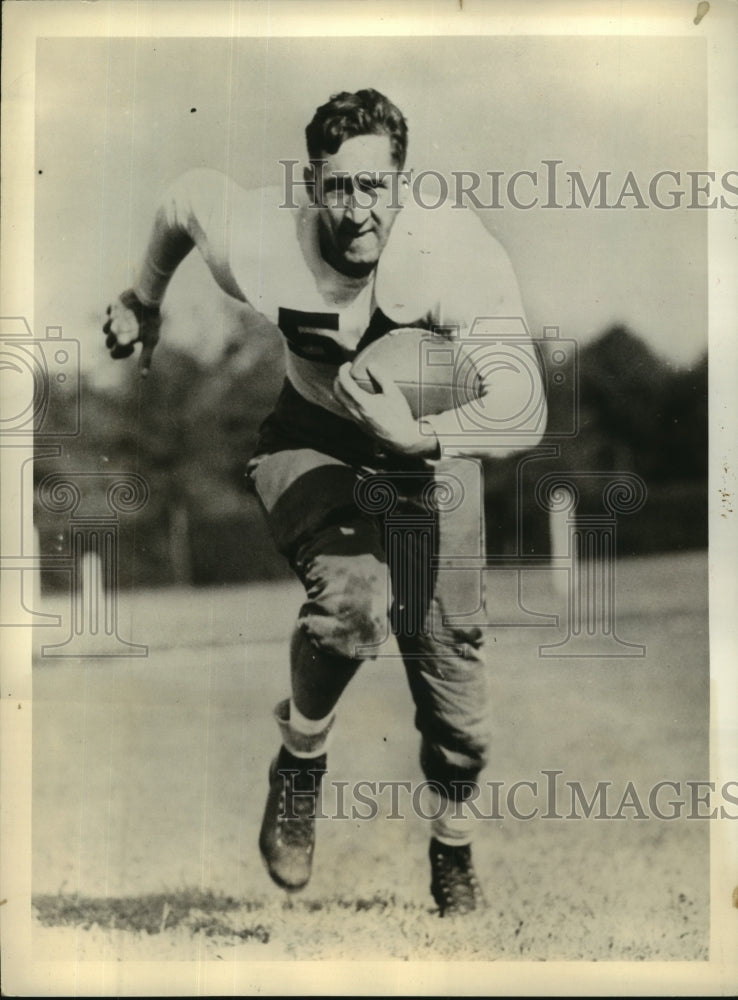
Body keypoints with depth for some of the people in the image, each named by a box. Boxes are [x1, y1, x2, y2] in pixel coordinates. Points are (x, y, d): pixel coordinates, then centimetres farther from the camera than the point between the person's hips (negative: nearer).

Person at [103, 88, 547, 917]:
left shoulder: (460, 253, -30)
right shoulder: (263, 243, -27)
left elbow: (523, 412, -34)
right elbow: (188, 191, -2)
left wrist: (420, 436, -50)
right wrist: (144, 300, 14)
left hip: (430, 449, 1)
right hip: (313, 443, -1)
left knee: (448, 653, 3)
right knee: (352, 598, -32)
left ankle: (453, 842, 34)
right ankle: (299, 763, 0)